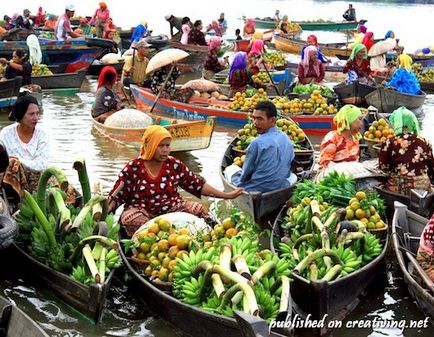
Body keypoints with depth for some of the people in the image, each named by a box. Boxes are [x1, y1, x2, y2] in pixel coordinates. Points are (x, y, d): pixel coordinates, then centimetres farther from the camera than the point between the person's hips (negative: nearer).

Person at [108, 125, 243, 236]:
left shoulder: (175, 165, 6)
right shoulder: (133, 168, -2)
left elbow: (198, 185, 11)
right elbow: (116, 197, 0)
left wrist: (225, 195, 6)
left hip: (173, 209, 2)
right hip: (142, 212, -2)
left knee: (197, 209, -23)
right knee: (129, 218, -34)